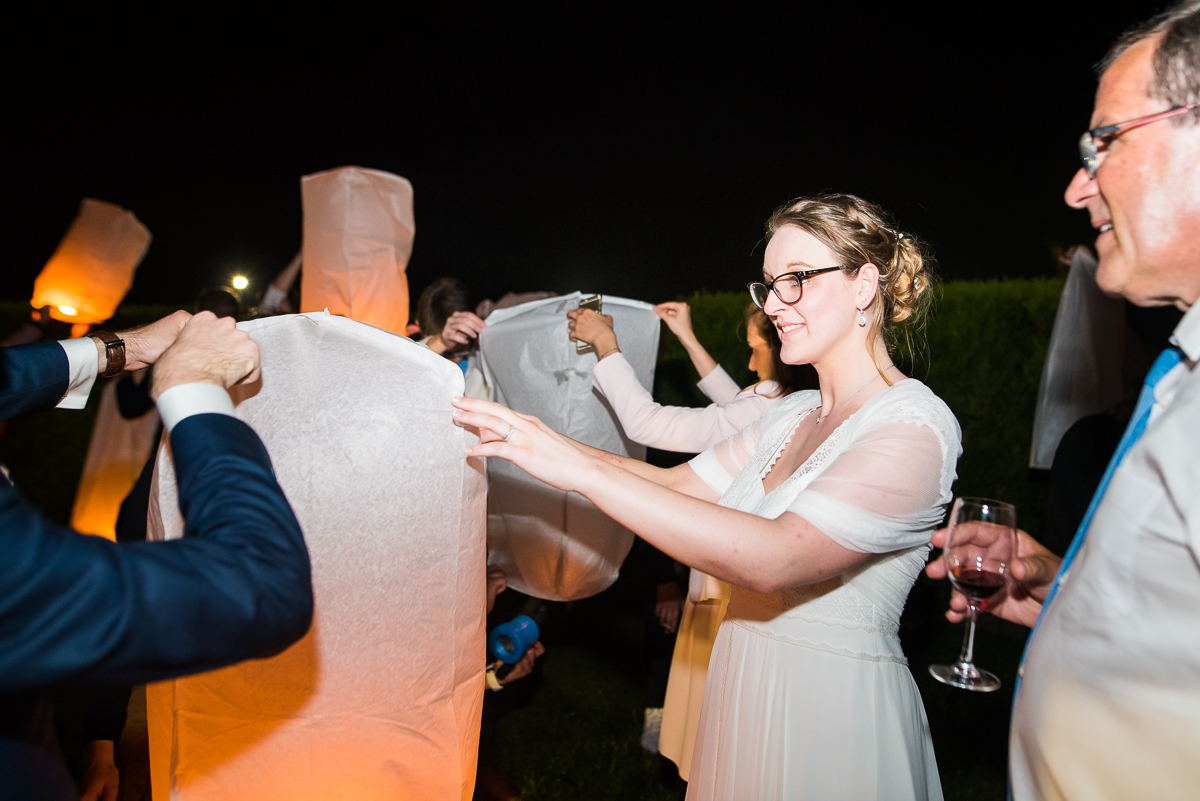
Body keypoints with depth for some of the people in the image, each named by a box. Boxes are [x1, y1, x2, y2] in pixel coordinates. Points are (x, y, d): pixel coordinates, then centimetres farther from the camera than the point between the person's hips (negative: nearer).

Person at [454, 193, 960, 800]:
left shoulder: (915, 425, -20)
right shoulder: (794, 414, 6)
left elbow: (773, 559, -32)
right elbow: (677, 483, 4)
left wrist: (580, 468, -33)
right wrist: (536, 439, -7)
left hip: (835, 713, -7)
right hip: (745, 685, 7)